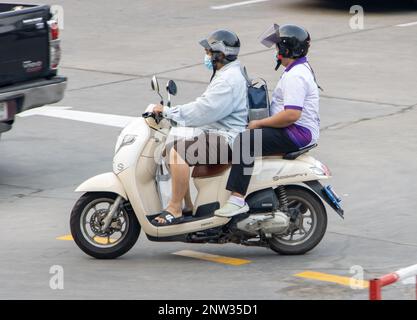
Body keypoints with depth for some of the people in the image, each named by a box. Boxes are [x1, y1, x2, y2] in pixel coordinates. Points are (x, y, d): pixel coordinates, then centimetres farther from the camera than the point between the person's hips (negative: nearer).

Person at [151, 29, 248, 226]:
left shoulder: (229, 80, -17)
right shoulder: (226, 75, 18)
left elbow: (202, 111, -24)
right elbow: (204, 106, 23)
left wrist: (168, 112, -18)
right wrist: (171, 112, 15)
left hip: (226, 140, -12)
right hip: (216, 133, 12)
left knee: (178, 151, -27)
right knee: (171, 148, 12)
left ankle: (174, 210, -24)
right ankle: (188, 206, 12)